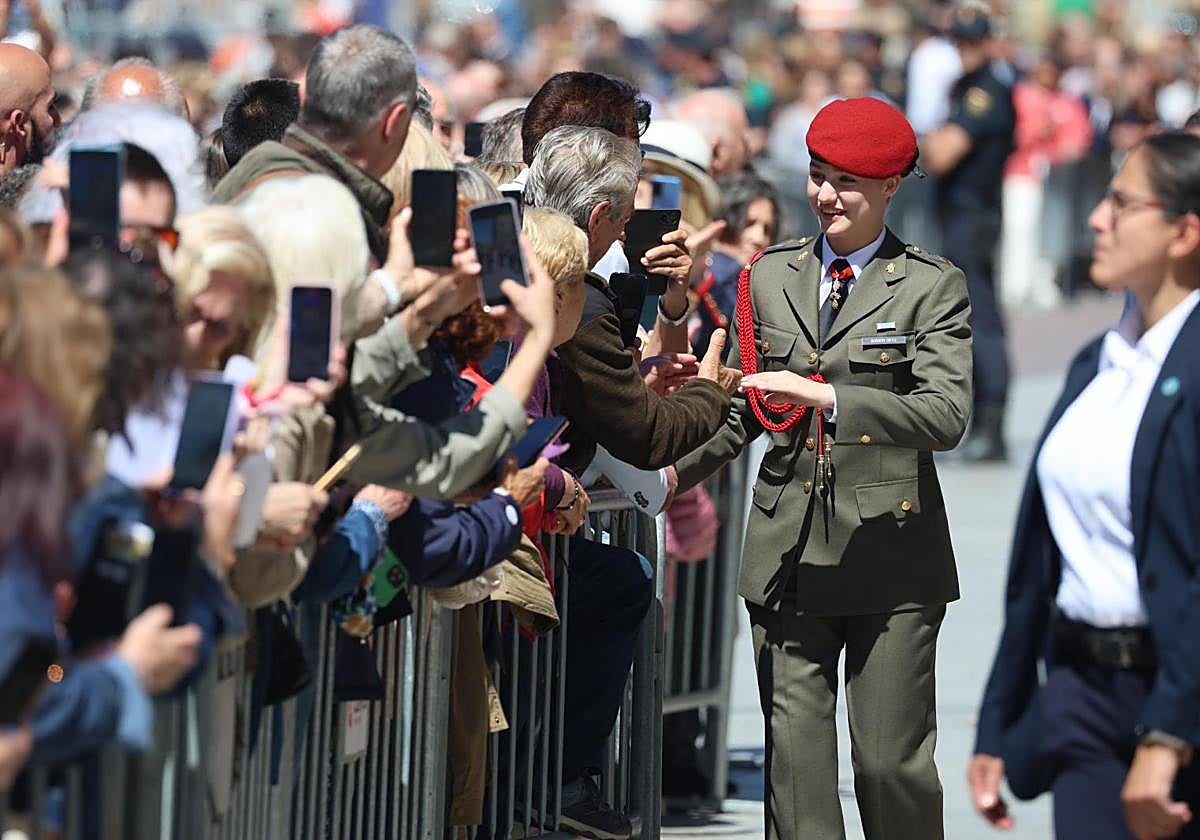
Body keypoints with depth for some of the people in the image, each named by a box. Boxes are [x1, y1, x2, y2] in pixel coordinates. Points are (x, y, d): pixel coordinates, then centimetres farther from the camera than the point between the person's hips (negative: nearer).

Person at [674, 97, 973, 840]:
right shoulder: (770, 277, 13)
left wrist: (827, 397, -23)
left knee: (892, 759, -2)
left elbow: (946, 415, -14)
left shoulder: (932, 286, -1)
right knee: (794, 754, 0)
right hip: (789, 551, 4)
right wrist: (671, 471, 6)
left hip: (889, 554, -4)